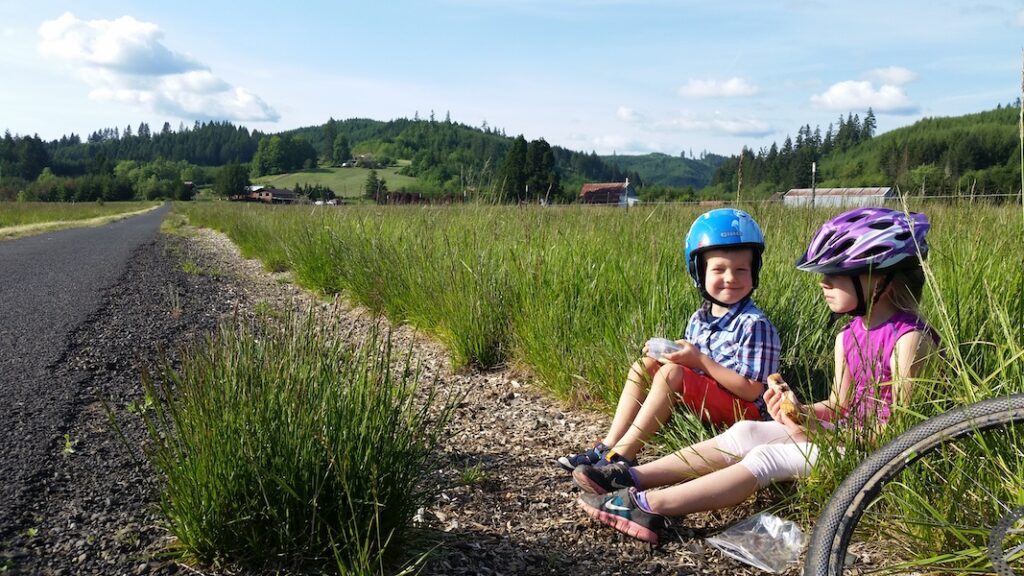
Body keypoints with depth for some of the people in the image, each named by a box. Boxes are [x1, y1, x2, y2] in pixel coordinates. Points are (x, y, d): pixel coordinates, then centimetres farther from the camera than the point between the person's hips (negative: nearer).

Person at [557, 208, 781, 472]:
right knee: (644, 365, 0)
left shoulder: (754, 324, -15)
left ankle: (622, 455, -25)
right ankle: (609, 445, -9)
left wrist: (700, 360, -23)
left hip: (742, 409, -8)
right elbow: (691, 363, 15)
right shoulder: (698, 319, 7)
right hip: (700, 399, 8)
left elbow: (751, 391, -18)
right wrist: (666, 352, -6)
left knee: (670, 373, -26)